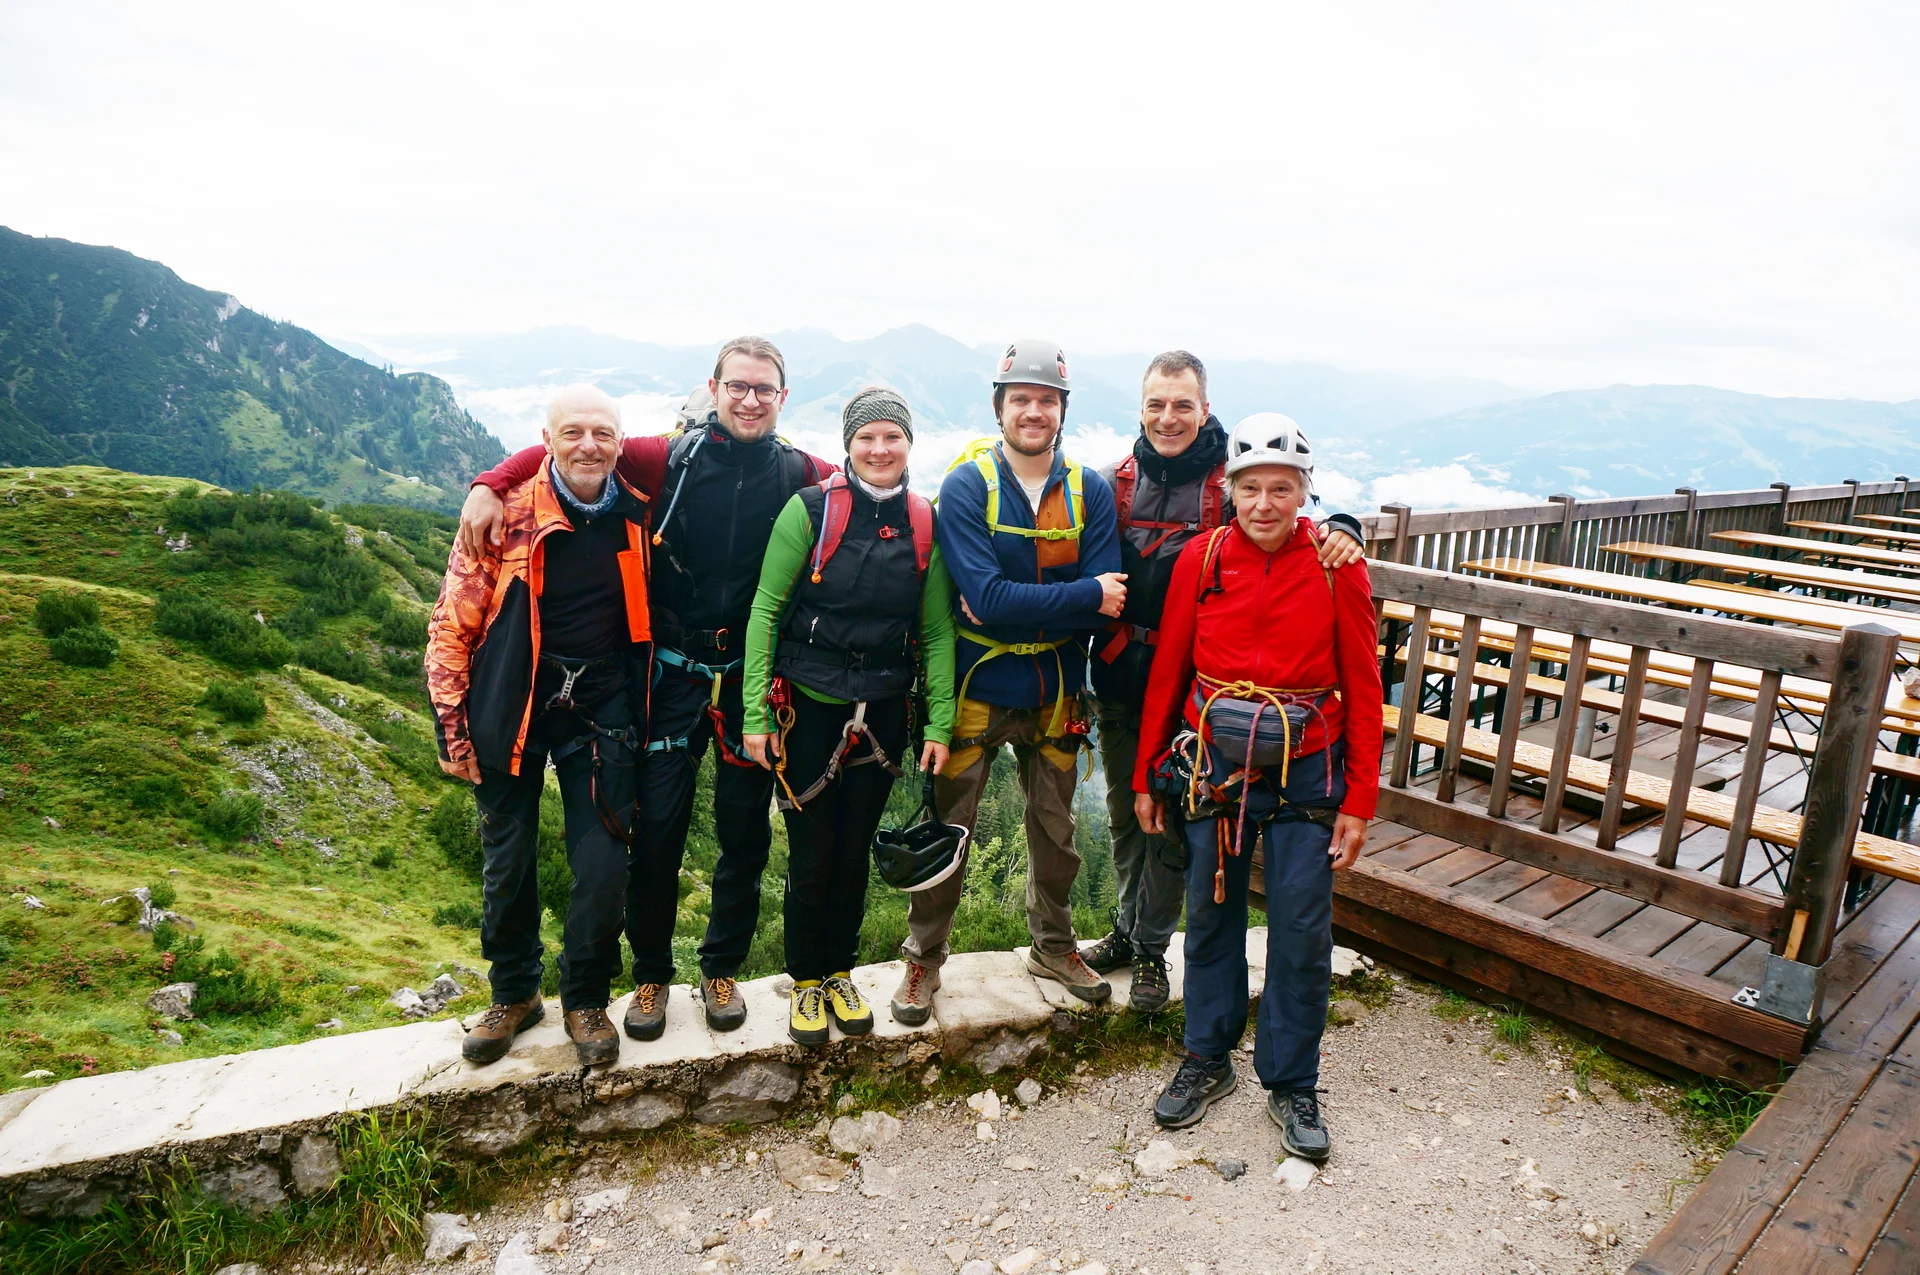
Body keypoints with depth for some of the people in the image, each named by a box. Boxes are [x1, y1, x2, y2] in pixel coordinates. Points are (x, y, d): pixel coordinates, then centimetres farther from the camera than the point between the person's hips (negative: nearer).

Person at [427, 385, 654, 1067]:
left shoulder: (635, 514, -2)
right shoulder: (507, 514, -11)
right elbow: (451, 626, -5)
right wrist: (453, 730, -6)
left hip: (601, 710, 2)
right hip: (512, 712, -1)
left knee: (603, 868, 0)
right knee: (508, 863, 11)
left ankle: (586, 999, 24)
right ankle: (514, 993, 35)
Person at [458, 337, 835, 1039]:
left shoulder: (803, 475, 0)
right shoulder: (671, 459, -2)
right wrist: (489, 484, -10)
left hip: (753, 678, 1)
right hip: (674, 673, -1)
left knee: (745, 829, 10)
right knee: (659, 825, 2)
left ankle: (722, 969, 31)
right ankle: (651, 974, 24)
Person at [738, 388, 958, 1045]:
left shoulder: (925, 523, 1)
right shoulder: (810, 509, -8)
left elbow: (937, 631, 3)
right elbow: (765, 609, -7)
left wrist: (938, 725, -2)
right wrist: (755, 712, -10)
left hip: (884, 714, 3)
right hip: (808, 708, -3)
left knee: (856, 850, 14)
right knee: (812, 855, 6)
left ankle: (839, 971, 35)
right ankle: (807, 981, 28)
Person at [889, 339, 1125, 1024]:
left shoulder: (1090, 492, -4)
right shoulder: (966, 486, -13)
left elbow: (1107, 601, -14)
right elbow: (985, 597, -24)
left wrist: (1014, 607, -22)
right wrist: (1085, 596, -23)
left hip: (1055, 692, 3)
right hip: (977, 687, -3)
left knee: (1056, 831, 19)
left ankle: (1054, 945, 41)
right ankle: (923, 958, 28)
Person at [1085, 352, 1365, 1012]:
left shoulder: (1232, 482, -7)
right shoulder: (1115, 480, 3)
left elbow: (1298, 513, -4)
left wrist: (1340, 526, -26)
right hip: (1118, 676, 3)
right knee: (1124, 813, 17)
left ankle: (1152, 949, 26)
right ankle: (1126, 929, 37)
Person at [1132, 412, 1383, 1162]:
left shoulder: (1337, 566, -6)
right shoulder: (1202, 558, -3)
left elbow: (1361, 687, -2)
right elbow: (1167, 671, 3)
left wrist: (1359, 800, -3)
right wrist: (1147, 776, 5)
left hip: (1304, 774, -1)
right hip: (1211, 767, 1)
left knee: (1302, 931, 4)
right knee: (1211, 915, 13)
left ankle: (1291, 1085, 24)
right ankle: (1208, 1060, 33)